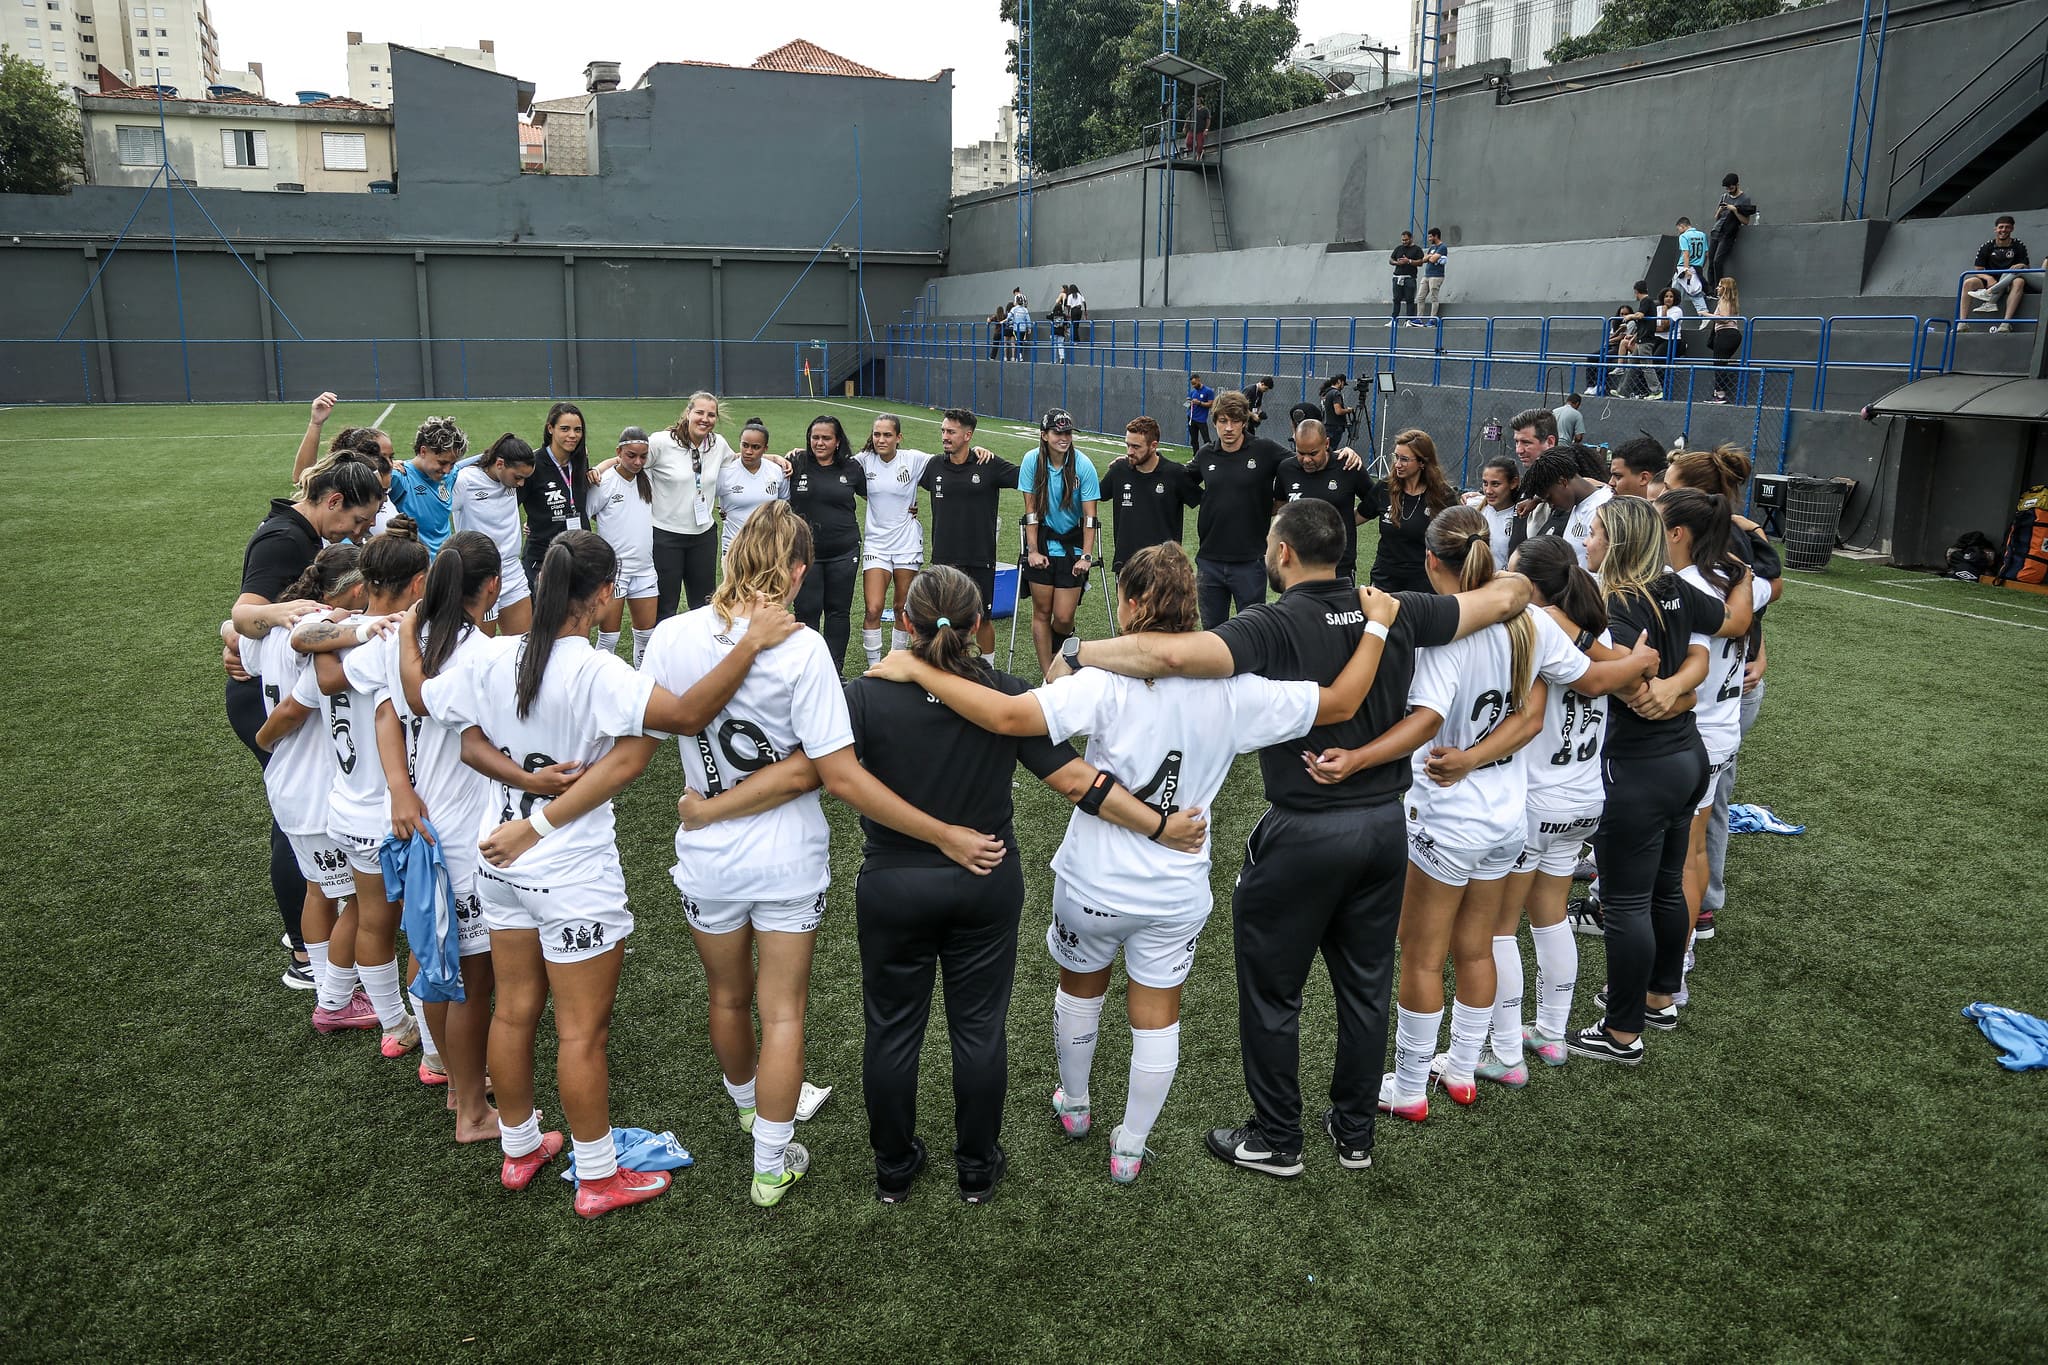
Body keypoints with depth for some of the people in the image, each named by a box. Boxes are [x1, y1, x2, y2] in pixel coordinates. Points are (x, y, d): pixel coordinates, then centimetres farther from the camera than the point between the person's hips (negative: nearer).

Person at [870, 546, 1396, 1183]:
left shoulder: (1107, 683, -24)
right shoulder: (1231, 690, -14)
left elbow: (1007, 715, -36)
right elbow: (1340, 704, -8)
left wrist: (916, 670, -29)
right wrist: (1378, 624, 3)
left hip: (1093, 885, -1)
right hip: (1177, 892, 2)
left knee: (1079, 989, 27)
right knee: (1157, 1017, 19)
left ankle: (1074, 1106, 49)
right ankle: (1129, 1149, 34)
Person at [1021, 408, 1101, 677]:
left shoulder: (1083, 465, -10)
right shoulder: (1032, 461, -6)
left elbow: (1089, 515, -8)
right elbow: (1031, 509, -3)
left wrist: (1086, 556, -12)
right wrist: (1033, 550, -5)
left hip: (1072, 545, -1)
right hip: (1042, 544, 1)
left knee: (1064, 617, -4)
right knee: (1042, 611, 2)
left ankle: (1057, 647, 31)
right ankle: (1047, 674, 13)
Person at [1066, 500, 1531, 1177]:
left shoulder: (1275, 627, -19)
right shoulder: (1393, 613, -2)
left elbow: (1174, 654, -37)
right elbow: (1508, 596, 9)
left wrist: (1080, 652, -23)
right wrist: (1513, 579, 33)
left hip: (1303, 833, -6)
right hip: (1385, 822, 6)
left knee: (1271, 992, 12)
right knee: (1365, 985, 20)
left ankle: (1276, 1140, 25)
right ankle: (1355, 1131, 35)